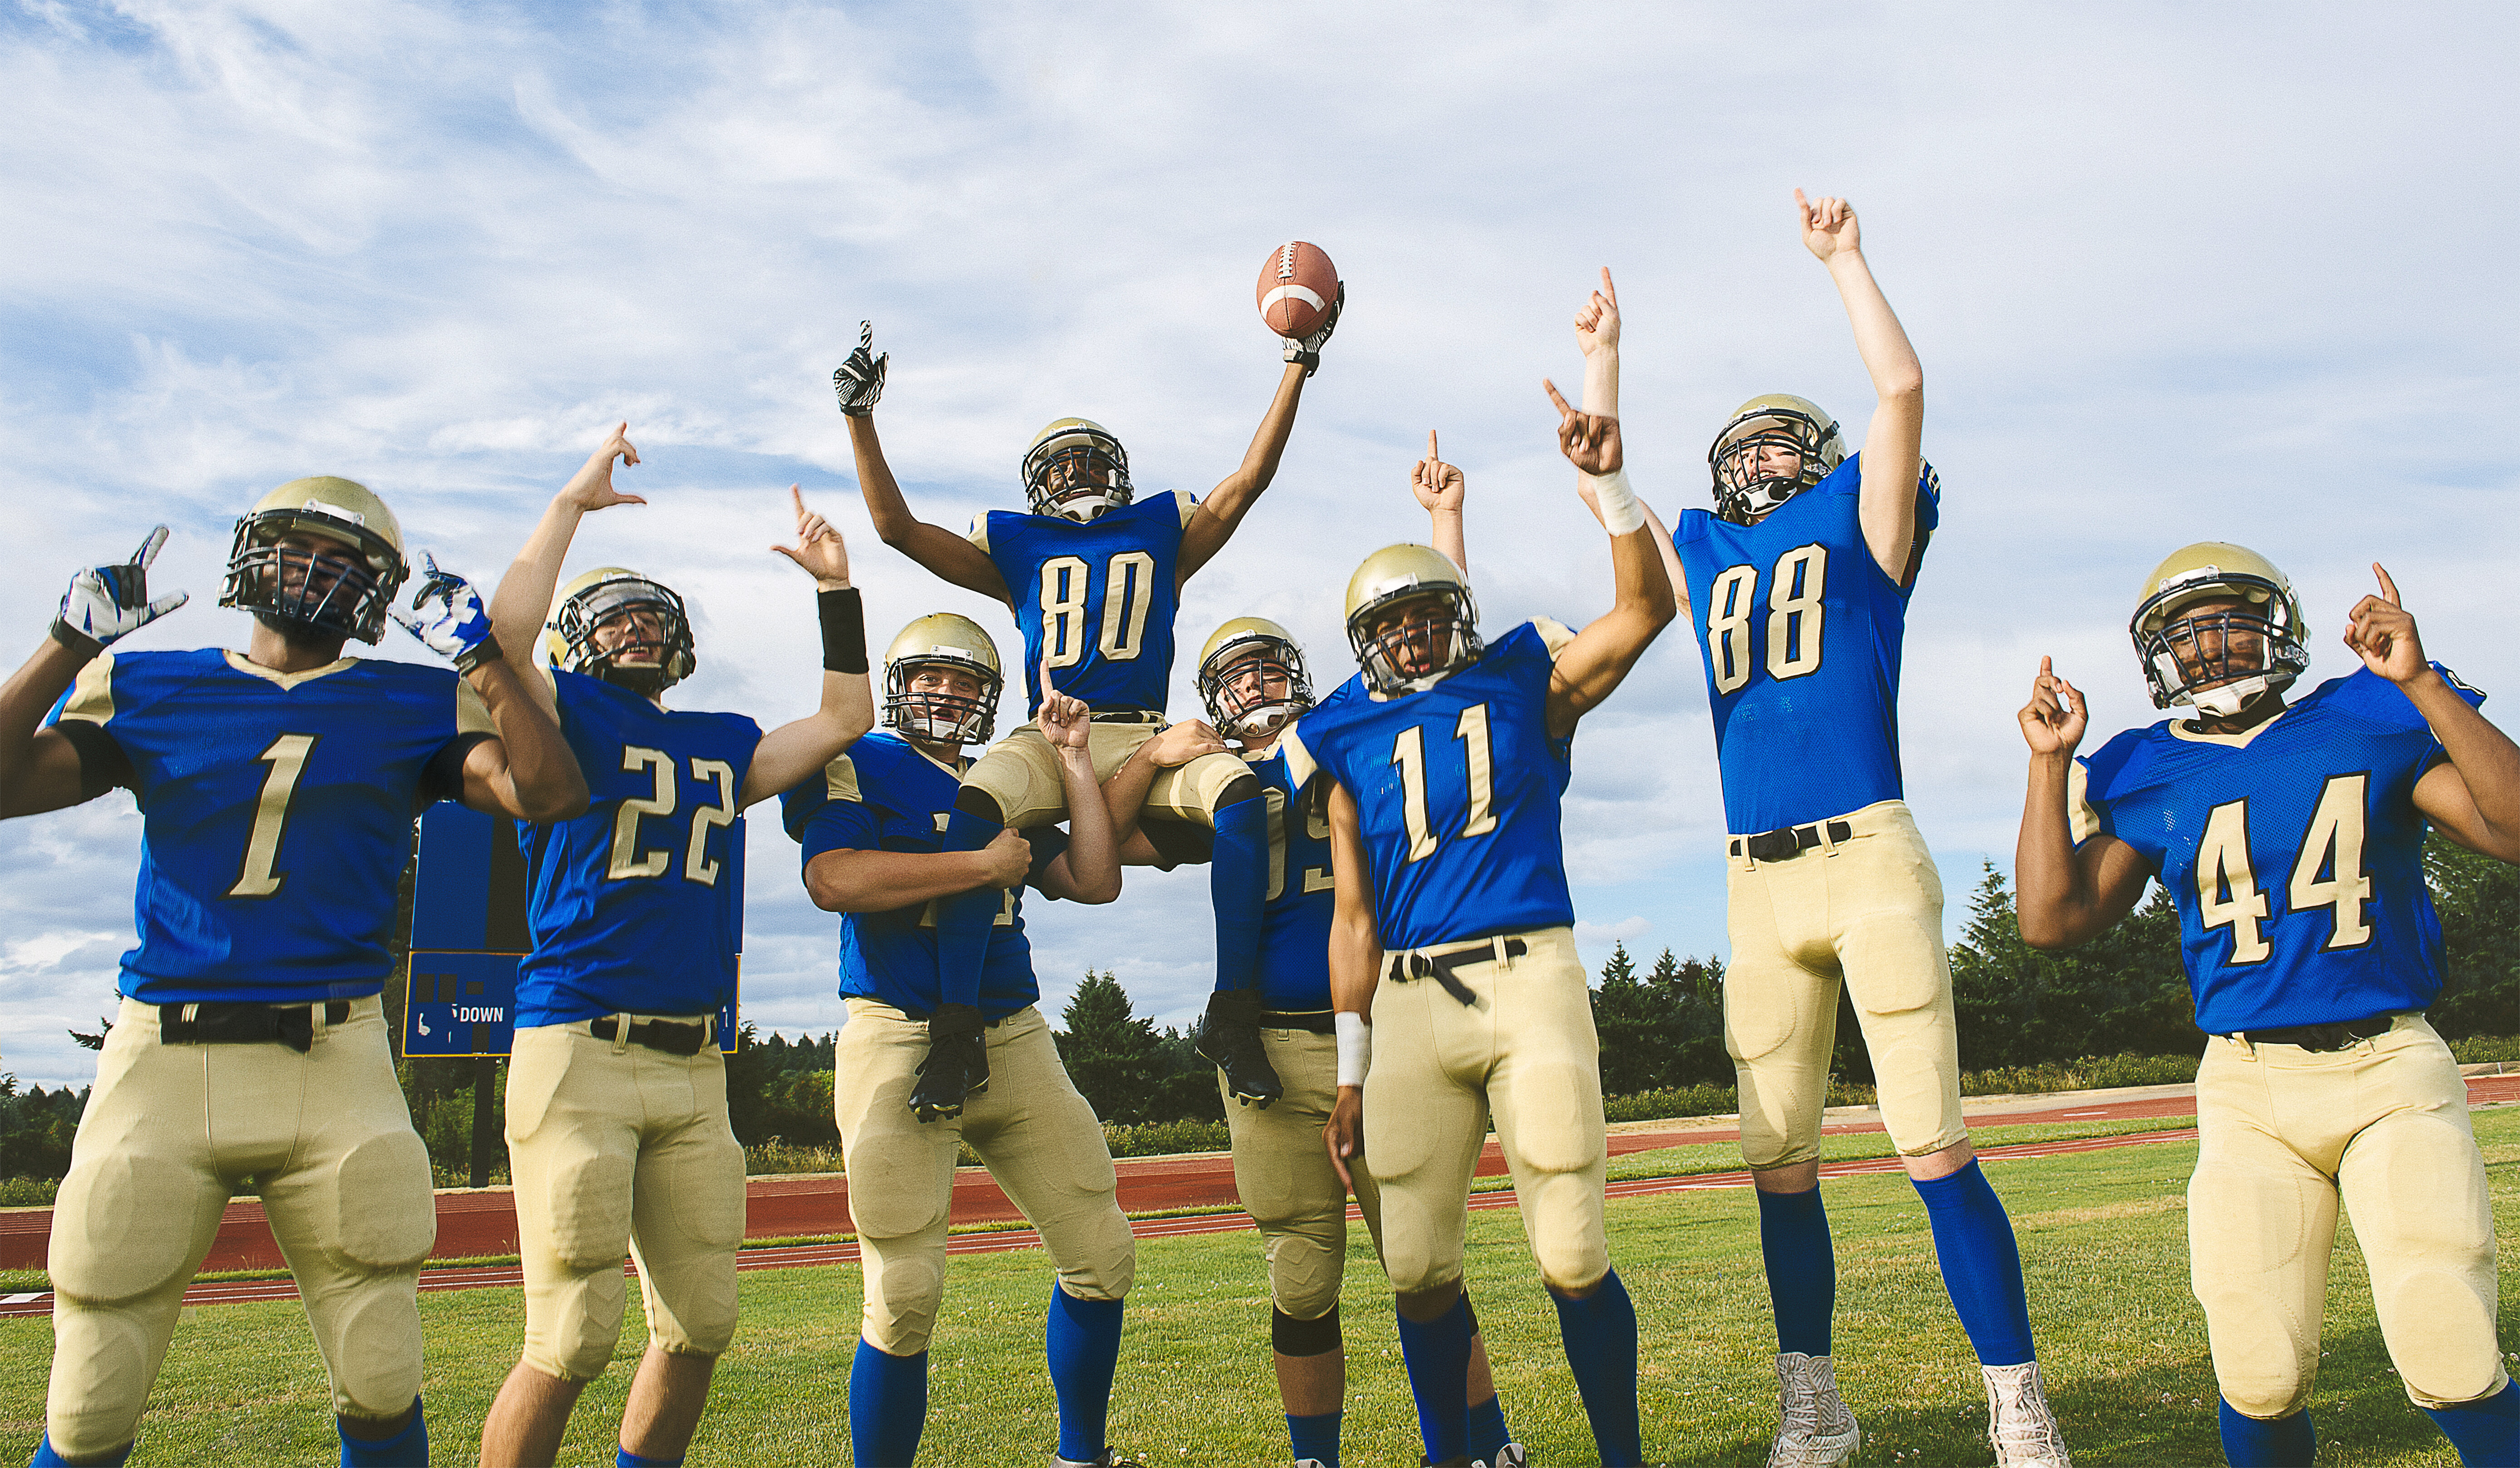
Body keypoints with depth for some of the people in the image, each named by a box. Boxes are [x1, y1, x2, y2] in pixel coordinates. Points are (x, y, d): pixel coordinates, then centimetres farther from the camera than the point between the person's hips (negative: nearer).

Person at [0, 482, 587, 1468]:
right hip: (162, 1060, 1)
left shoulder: (411, 709, 8)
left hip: (331, 1065, 0)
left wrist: (479, 654, -5)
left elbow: (549, 793, -5)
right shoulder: (149, 688, 11)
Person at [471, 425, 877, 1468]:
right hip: (578, 1049, -5)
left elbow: (844, 718, 23)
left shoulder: (721, 745, 19)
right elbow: (509, 628, -14)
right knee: (573, 1340, -6)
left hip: (695, 1070, 6)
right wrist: (574, 501, -4)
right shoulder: (565, 717, 4)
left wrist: (835, 586, 20)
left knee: (700, 1325, 10)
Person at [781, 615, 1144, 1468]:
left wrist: (1072, 761, 9)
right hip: (901, 1045, -5)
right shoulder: (859, 767, 1)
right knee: (906, 1297, -7)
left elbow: (1097, 883, 12)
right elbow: (833, 880, -18)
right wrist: (986, 865, -13)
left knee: (1102, 1259, 7)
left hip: (1016, 1043, 6)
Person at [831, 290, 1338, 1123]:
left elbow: (1251, 477, 15)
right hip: (1048, 742, 0)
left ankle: (1234, 1010, -24)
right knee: (976, 803, -33)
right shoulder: (1018, 548, 21)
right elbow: (896, 526, 18)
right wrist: (860, 414, 14)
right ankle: (957, 1034, -30)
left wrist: (1299, 364, 13)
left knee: (1239, 792, -30)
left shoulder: (1163, 532, 21)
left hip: (1145, 741, 0)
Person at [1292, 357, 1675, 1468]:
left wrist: (1607, 482, -13)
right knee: (1418, 1269, 3)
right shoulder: (1352, 741, 13)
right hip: (1410, 1000, 3)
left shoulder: (1526, 682, 10)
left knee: (1572, 1260, -4)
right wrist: (1350, 1070, 9)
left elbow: (1643, 610, -4)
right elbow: (1353, 918, 12)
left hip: (1528, 978, -2)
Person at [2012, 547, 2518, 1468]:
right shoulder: (2150, 779, 7)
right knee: (2261, 1382, -6)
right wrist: (2050, 765, 0)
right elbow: (2053, 922, 1)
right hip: (2249, 1089, 1)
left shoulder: (2373, 725, 5)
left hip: (2392, 1067, -1)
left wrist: (2423, 684, -11)